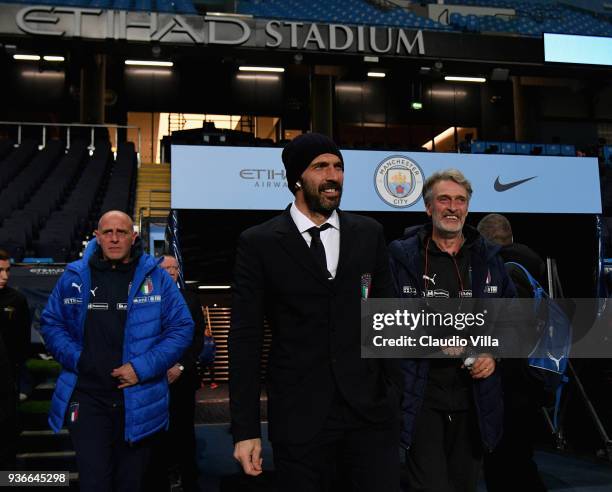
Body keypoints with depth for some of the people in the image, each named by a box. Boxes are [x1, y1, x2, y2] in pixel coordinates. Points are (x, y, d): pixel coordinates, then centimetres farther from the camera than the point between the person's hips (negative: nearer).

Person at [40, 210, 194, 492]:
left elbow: (182, 328, -4)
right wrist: (74, 358, -5)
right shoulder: (75, 276, 3)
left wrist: (143, 368, -12)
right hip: (87, 398, 0)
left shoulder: (155, 277, -2)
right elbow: (51, 323, 12)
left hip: (138, 401, 0)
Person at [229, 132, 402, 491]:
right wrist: (245, 429, -5)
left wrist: (394, 395, 6)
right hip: (300, 419, -2)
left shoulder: (369, 234, 6)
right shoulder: (259, 243, -2)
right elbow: (246, 338, -3)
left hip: (371, 412, 2)